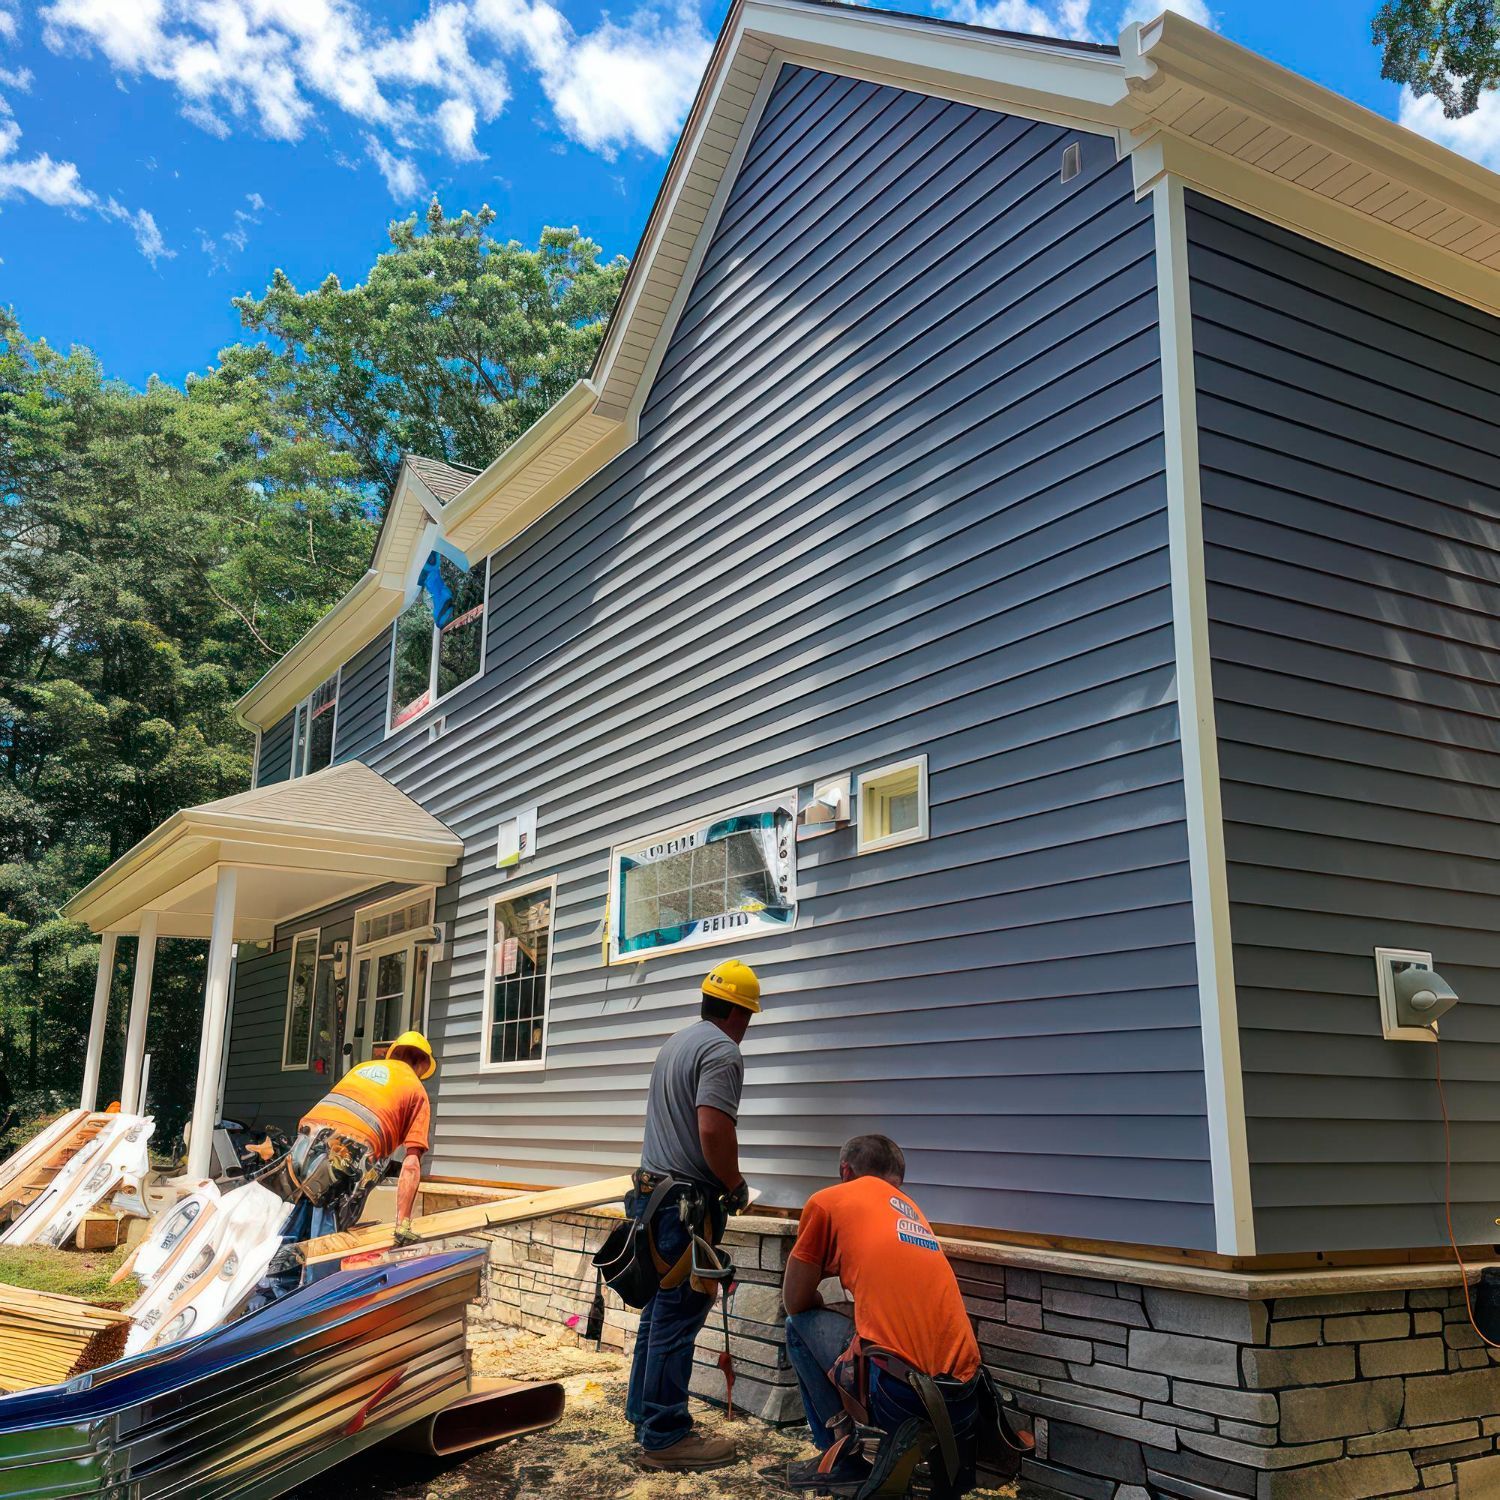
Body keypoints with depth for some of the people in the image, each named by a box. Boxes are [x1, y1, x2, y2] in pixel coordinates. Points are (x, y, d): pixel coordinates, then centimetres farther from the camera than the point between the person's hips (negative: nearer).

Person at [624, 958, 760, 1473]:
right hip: (687, 1202, -9)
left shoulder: (675, 1044, 16)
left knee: (661, 1311, 17)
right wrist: (735, 1188, -9)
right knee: (677, 1319, -3)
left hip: (654, 1191, 9)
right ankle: (665, 1438, 3)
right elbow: (712, 1130, -25)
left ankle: (644, 1413, 26)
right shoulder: (722, 1050, -14)